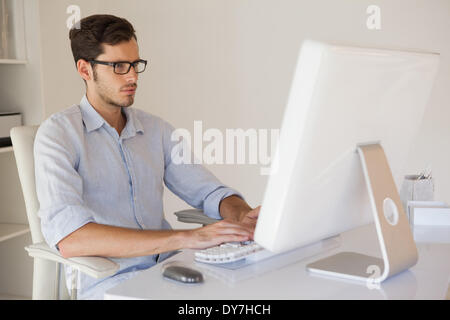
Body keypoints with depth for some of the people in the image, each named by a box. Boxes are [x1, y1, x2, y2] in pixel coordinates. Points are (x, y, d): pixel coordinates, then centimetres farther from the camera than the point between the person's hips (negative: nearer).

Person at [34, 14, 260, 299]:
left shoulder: (157, 129, 13)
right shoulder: (58, 133, -6)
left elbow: (208, 190, 11)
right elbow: (69, 239, -21)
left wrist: (242, 215, -15)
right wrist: (187, 237, -28)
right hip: (108, 283, -5)